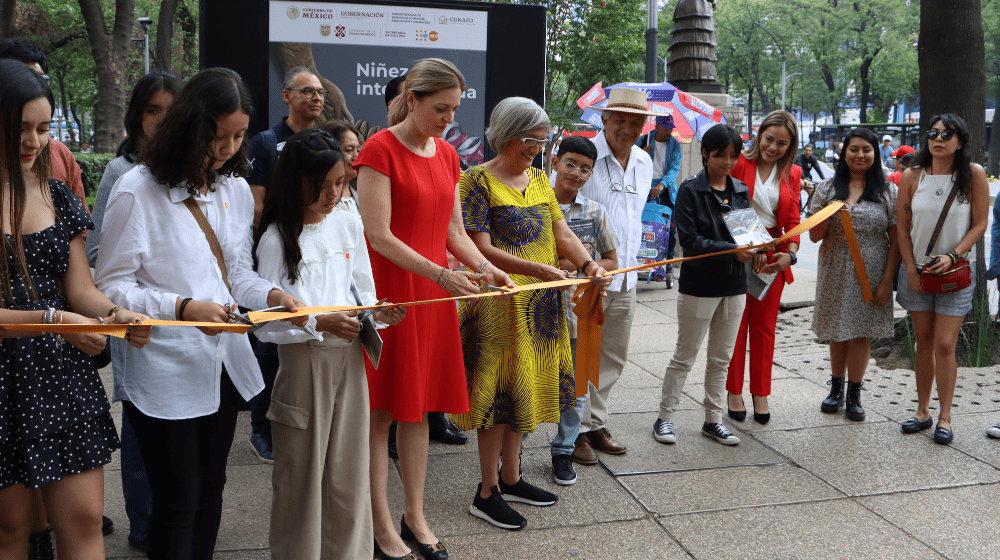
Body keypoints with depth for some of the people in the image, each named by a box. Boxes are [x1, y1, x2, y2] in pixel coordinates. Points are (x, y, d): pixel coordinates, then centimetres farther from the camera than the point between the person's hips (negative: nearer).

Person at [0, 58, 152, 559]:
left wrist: (116, 314, -12)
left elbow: (80, 289, 7)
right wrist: (53, 320, -20)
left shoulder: (58, 198, 9)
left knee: (84, 520, 4)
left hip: (65, 375, 4)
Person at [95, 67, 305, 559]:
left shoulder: (235, 189, 7)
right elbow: (112, 286, -12)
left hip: (225, 364, 6)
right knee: (179, 500, 3)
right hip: (165, 374, -6)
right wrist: (183, 308, -24)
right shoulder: (137, 191, -13)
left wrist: (270, 294, -7)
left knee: (211, 489, 18)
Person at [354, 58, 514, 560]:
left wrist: (485, 268, -3)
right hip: (388, 292, -7)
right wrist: (441, 274, -23)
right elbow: (379, 237, -16)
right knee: (380, 410, 2)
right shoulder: (379, 150, -10)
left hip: (433, 293, 7)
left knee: (419, 406, 13)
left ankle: (415, 516, 24)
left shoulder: (447, 155, 12)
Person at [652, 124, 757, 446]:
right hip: (699, 284, -6)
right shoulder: (691, 190, -9)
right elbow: (689, 240, -17)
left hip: (734, 285, 6)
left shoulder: (741, 191, 8)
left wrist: (752, 248, -10)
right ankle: (665, 417, 14)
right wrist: (731, 251, -25)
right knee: (684, 356, 3)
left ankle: (713, 420, 23)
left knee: (722, 358, 13)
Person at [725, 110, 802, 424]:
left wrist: (790, 254, -16)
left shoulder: (792, 174, 6)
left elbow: (792, 221, 2)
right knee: (736, 325, 5)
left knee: (764, 327, 9)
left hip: (772, 258, 3)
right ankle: (734, 393, 17)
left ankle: (761, 394, 21)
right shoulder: (739, 163, -5)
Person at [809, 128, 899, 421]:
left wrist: (887, 281, -8)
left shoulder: (888, 192, 0)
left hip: (871, 274, -1)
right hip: (835, 273, 1)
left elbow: (896, 241, -2)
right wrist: (829, 215, -17)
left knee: (861, 332, 3)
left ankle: (854, 394, 16)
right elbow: (814, 236, 3)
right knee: (837, 331, 10)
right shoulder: (827, 189, 4)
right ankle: (836, 388, 27)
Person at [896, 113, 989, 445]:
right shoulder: (912, 176, 0)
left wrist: (953, 257, -16)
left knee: (945, 344, -6)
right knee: (923, 341, 9)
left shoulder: (973, 174, -5)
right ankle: (923, 411, 19)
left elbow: (980, 224, -4)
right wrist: (911, 269, -3)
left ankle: (944, 417, 5)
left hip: (955, 271, -2)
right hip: (917, 269, 2)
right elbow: (903, 227, 3)